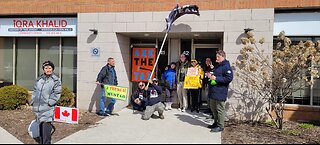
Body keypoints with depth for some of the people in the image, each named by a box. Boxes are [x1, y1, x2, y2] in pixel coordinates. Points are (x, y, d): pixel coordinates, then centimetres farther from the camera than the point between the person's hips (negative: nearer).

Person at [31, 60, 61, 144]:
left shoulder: (56, 80, -4)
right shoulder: (39, 79, 13)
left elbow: (57, 93, -8)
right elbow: (35, 91, 20)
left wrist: (50, 102, -14)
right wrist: (33, 101, 12)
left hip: (47, 107, -6)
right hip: (38, 107, 6)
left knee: (46, 126, -14)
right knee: (40, 126, 15)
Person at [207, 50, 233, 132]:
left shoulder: (226, 67, -12)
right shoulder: (218, 66, 18)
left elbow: (229, 78, -22)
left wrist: (216, 78, -22)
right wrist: (210, 75, 9)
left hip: (220, 92, -10)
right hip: (214, 91, 10)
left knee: (220, 109, -2)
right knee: (213, 108, 17)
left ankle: (220, 126, 8)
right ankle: (216, 123, 32)